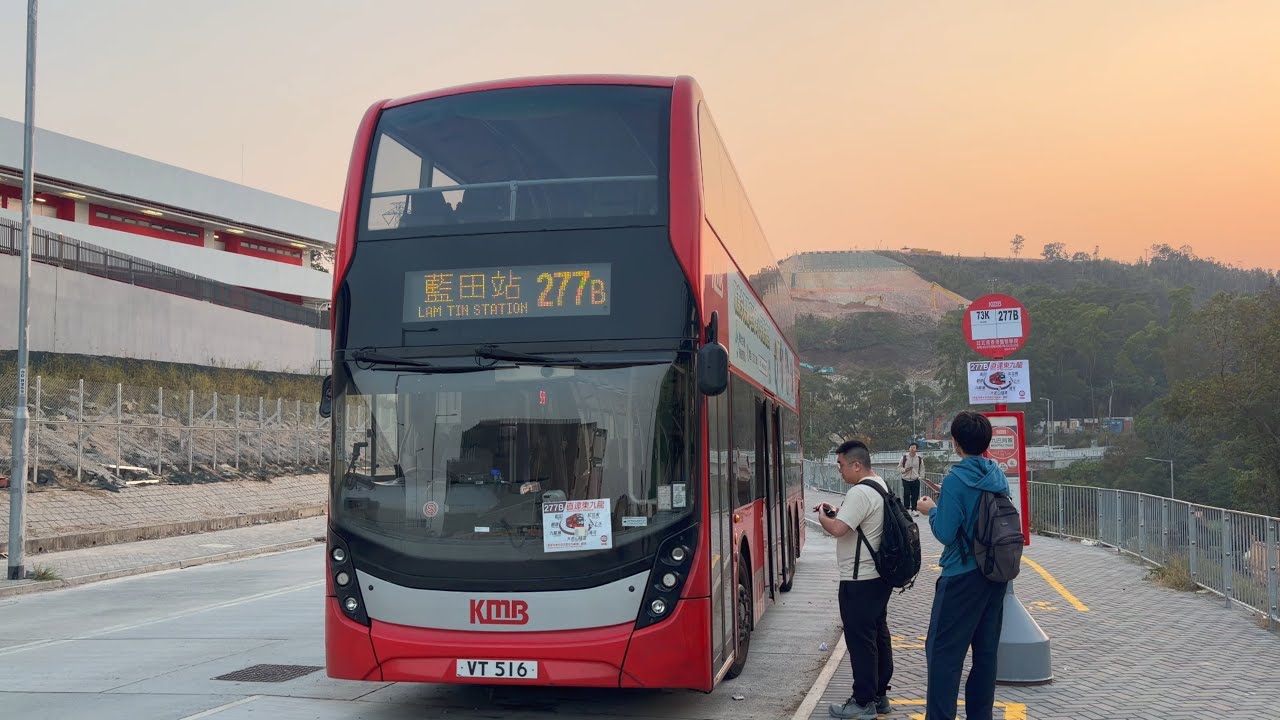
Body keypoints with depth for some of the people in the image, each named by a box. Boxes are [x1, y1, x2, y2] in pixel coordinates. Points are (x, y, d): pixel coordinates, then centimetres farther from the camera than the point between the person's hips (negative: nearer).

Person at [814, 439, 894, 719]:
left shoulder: (860, 493, -21)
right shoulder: (881, 486, 11)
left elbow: (838, 529, -27)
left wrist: (822, 517, -8)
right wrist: (836, 512, 10)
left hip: (859, 581, -10)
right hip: (879, 575, 10)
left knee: (860, 640, -2)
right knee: (878, 635, 15)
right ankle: (879, 695, 25)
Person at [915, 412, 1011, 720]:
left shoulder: (955, 481, -17)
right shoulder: (999, 478, 4)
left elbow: (945, 533, -19)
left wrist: (932, 510, 0)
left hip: (962, 577, -7)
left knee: (943, 651, -2)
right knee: (986, 650, 13)